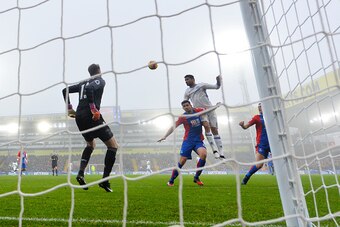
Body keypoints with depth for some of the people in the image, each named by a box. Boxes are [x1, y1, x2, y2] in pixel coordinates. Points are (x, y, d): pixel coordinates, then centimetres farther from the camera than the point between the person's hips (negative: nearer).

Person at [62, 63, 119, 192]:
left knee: (91, 144, 28)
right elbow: (89, 89, -20)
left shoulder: (83, 83, 21)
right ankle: (104, 180, -3)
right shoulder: (100, 81, 1)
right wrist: (94, 110, -19)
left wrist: (69, 108, 20)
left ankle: (81, 173, 9)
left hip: (79, 117, 8)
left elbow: (65, 90, 21)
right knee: (113, 146, 2)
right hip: (92, 117, -8)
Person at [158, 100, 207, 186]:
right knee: (182, 161, -6)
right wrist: (165, 136, -16)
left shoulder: (198, 111, 5)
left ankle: (196, 178, -8)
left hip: (199, 140, 2)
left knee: (203, 154, -25)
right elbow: (173, 127, -7)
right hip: (188, 141, -2)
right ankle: (171, 181, 13)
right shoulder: (183, 117, -3)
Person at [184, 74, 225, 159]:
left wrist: (218, 81, -15)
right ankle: (214, 150, -26)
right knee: (207, 126, -24)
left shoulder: (201, 85, 3)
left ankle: (221, 153, -3)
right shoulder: (187, 92, 12)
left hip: (210, 109, -1)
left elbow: (216, 87, 3)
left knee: (214, 129, -4)